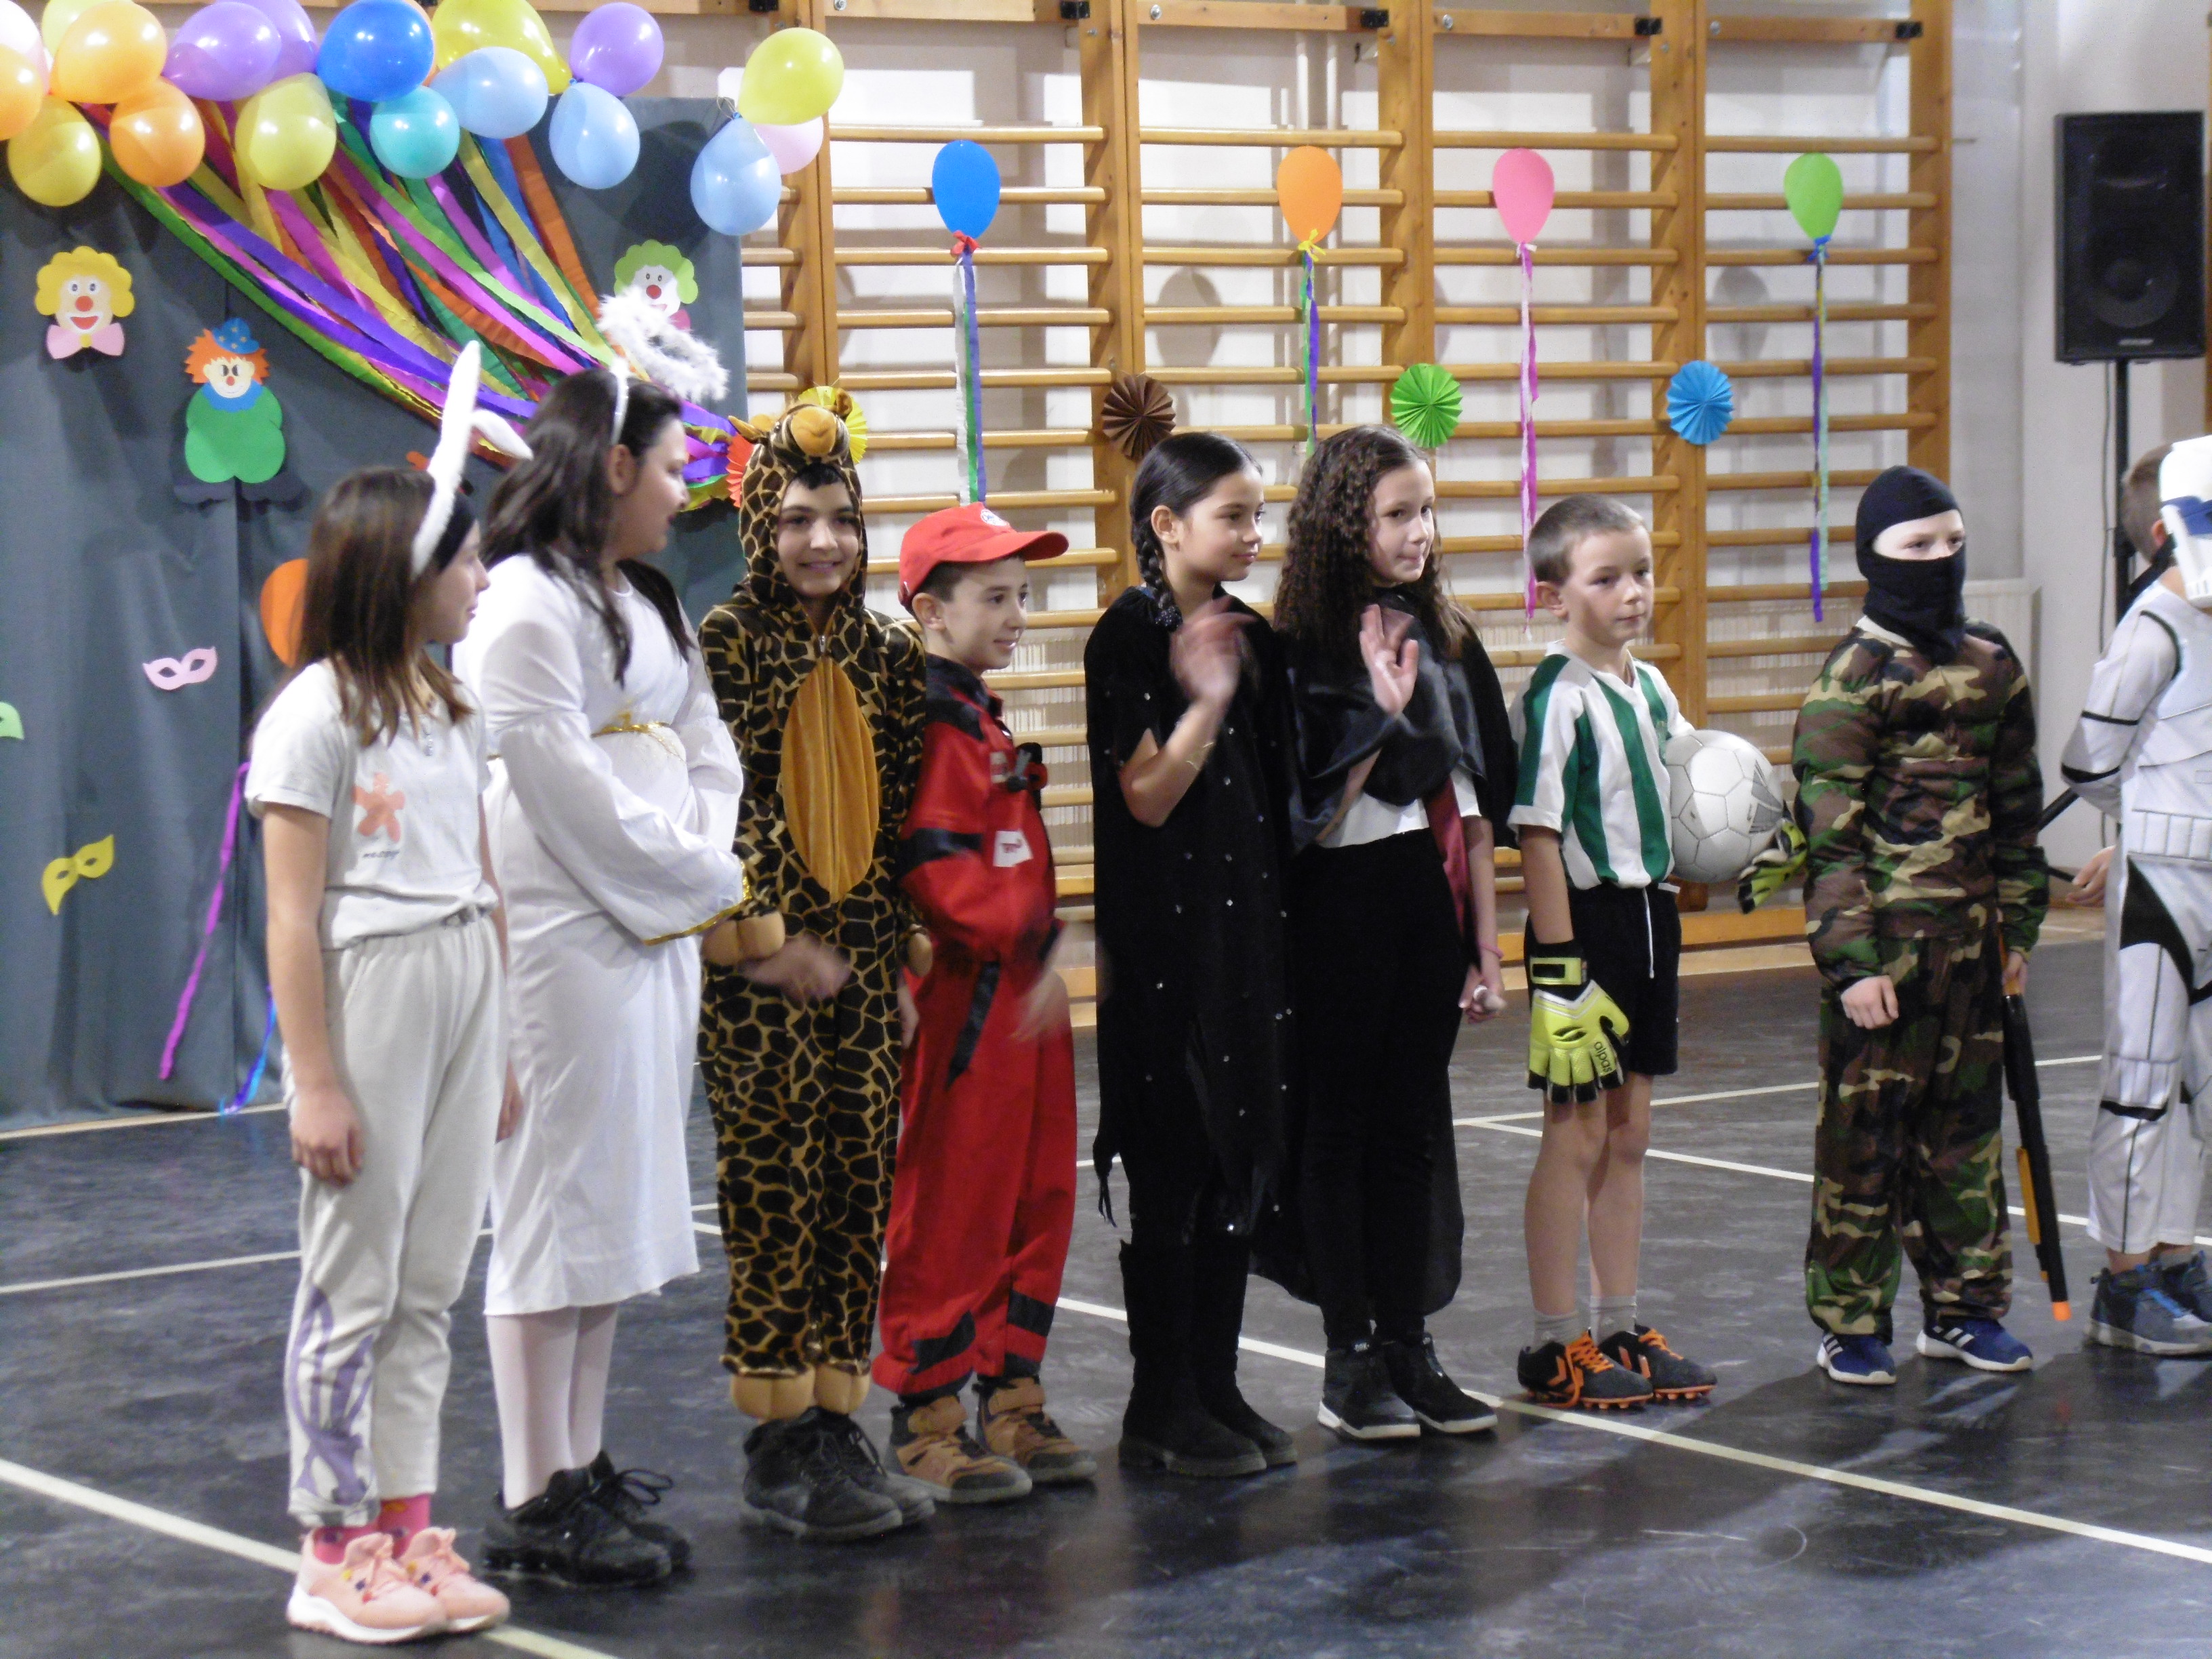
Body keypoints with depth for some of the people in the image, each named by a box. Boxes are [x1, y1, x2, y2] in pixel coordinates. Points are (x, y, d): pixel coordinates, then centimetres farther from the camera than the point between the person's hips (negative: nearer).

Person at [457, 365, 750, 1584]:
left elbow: (705, 750, 15)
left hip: (657, 929, 10)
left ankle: (583, 1465, 20)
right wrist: (709, 881, -8)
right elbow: (572, 793, -17)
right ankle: (534, 1504, -4)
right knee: (560, 1201, -7)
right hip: (567, 939, -10)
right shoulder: (527, 604, -12)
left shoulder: (644, 602, 18)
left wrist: (702, 865, -4)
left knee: (621, 1199, 12)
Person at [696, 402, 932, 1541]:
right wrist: (769, 939, -15)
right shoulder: (726, 643, -6)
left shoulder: (886, 653, 10)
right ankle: (778, 1446, 4)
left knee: (856, 1193, 7)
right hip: (764, 973, -5)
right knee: (774, 1198, -3)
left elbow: (898, 817, 14)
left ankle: (838, 1427, 14)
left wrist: (910, 953, 9)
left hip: (864, 965, 6)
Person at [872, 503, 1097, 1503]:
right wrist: (1035, 935, -23)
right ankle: (926, 1418, 3)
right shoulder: (930, 723, -13)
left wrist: (1051, 950, 15)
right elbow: (934, 871, -22)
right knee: (948, 1206, -3)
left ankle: (1014, 1404, 20)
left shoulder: (983, 720, 19)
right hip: (962, 998, -10)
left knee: (1037, 1199, 12)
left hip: (1026, 994, 10)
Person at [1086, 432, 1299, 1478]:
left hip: (1252, 924, 7)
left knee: (1242, 1160, 10)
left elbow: (1283, 790, 14)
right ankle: (1160, 1412, 5)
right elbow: (1148, 796, -15)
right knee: (1174, 1169, -3)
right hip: (1166, 935, -7)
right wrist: (1204, 700, -26)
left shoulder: (1252, 637, 11)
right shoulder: (1128, 639, -9)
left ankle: (1218, 1391, 18)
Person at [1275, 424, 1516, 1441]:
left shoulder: (1448, 642, 10)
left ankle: (1408, 1347, 15)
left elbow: (1475, 809, 12)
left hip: (1431, 902, 5)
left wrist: (1487, 945, 10)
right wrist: (1387, 714, -18)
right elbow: (1313, 816, -12)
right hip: (1346, 909, -5)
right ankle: (1350, 1361, 7)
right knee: (1343, 1123, 2)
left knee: (1414, 1125, 9)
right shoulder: (1306, 652, -8)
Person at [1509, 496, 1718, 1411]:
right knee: (1575, 1136, -1)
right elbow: (1538, 835, -18)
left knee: (1628, 1136, 13)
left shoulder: (1651, 688, 9)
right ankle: (1555, 1345, 7)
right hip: (1584, 922, -8)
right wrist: (1557, 965, -22)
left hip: (1649, 917, 8)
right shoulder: (1555, 698, -15)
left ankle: (1619, 1327, 22)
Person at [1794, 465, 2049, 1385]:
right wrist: (1852, 961, -15)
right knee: (1866, 1128, 0)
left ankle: (1962, 1307, 24)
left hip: (1970, 937, 6)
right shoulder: (1853, 677, -9)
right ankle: (1849, 1325, 9)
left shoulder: (1993, 668, 10)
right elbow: (1830, 833, -11)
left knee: (1967, 1120, 12)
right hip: (1885, 939, -6)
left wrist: (2018, 928, 15)